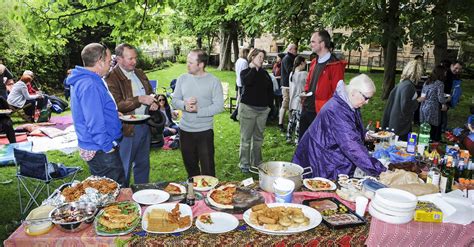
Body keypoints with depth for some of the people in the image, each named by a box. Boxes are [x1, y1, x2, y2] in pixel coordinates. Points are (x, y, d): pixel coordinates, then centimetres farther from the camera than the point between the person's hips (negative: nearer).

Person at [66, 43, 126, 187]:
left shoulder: (82, 80, 12)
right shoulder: (90, 85, -23)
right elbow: (95, 123, -25)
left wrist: (112, 113, 16)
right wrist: (108, 147, -17)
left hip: (92, 148, 11)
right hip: (101, 151, -11)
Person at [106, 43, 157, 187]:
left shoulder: (140, 74, 11)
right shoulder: (111, 78, -13)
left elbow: (150, 93, 21)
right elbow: (116, 105, -22)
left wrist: (153, 103, -1)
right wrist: (139, 100, -28)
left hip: (145, 125, 7)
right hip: (127, 129, -7)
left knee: (143, 164, 20)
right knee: (124, 168, 7)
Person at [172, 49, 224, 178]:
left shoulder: (214, 81, -9)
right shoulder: (182, 79, 4)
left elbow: (219, 106, -13)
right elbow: (174, 100, 4)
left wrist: (197, 110, -21)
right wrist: (184, 105, -17)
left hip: (204, 131, -4)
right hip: (185, 130, 4)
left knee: (208, 168, 1)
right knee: (190, 166, 17)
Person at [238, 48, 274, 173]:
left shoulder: (265, 73, 11)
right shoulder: (246, 72, 0)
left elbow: (270, 90, 14)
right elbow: (246, 81, -24)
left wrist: (270, 104, 5)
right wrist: (254, 67, -14)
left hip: (263, 110, 5)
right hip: (248, 108, -4)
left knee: (258, 137, 12)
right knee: (246, 138, 0)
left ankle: (257, 162, 23)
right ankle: (244, 163, 9)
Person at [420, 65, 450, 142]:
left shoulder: (426, 82, 9)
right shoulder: (440, 83, -10)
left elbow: (422, 95, 15)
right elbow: (441, 100, -12)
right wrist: (448, 99, 7)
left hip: (423, 107, 7)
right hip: (432, 109, -7)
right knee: (433, 130, 4)